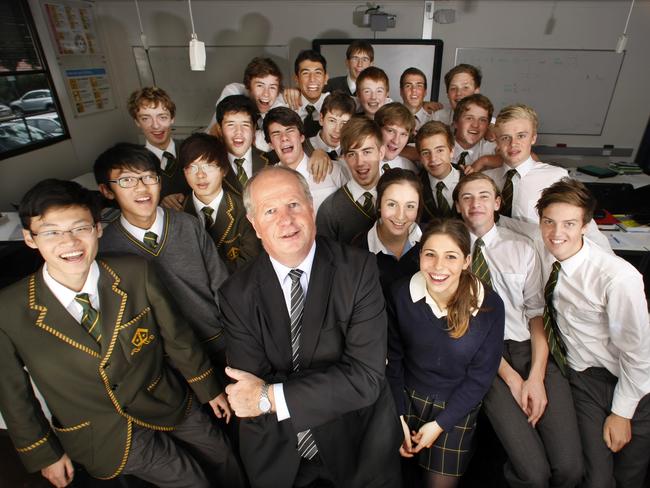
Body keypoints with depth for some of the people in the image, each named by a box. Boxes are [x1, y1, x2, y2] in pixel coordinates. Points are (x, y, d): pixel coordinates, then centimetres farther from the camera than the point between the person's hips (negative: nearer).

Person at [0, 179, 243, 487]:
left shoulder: (136, 274, -18)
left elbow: (176, 335, -7)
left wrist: (209, 389, 3)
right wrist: (45, 455, 6)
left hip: (172, 406, 2)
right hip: (106, 436, -1)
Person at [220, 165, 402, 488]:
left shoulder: (358, 269, -18)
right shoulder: (237, 294, -13)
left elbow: (366, 377, -23)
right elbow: (246, 396, -16)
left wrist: (272, 397, -24)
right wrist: (335, 387, -23)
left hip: (356, 450, 0)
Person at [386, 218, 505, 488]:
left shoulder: (490, 305, -21)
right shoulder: (401, 294, -19)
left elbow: (480, 376, -11)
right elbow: (393, 358, -7)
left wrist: (440, 424, -9)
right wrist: (397, 417, -7)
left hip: (458, 406, -1)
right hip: (408, 397, 1)